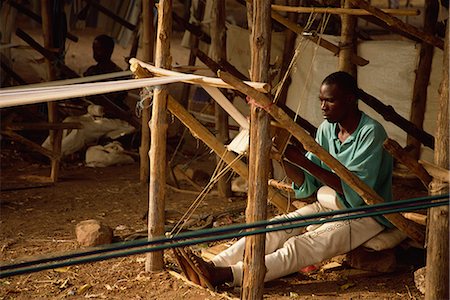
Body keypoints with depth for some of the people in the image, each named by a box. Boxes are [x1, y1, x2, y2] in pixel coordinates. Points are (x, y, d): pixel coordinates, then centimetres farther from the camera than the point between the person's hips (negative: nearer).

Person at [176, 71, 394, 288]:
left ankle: (227, 275, -45)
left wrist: (302, 160, -26)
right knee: (275, 229, -16)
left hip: (364, 215, -7)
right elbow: (307, 186, 7)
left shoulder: (371, 132, -16)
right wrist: (284, 158, -13)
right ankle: (214, 266, -31)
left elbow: (356, 191, -25)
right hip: (327, 205, 7)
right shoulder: (327, 129, 8)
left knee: (301, 246, -28)